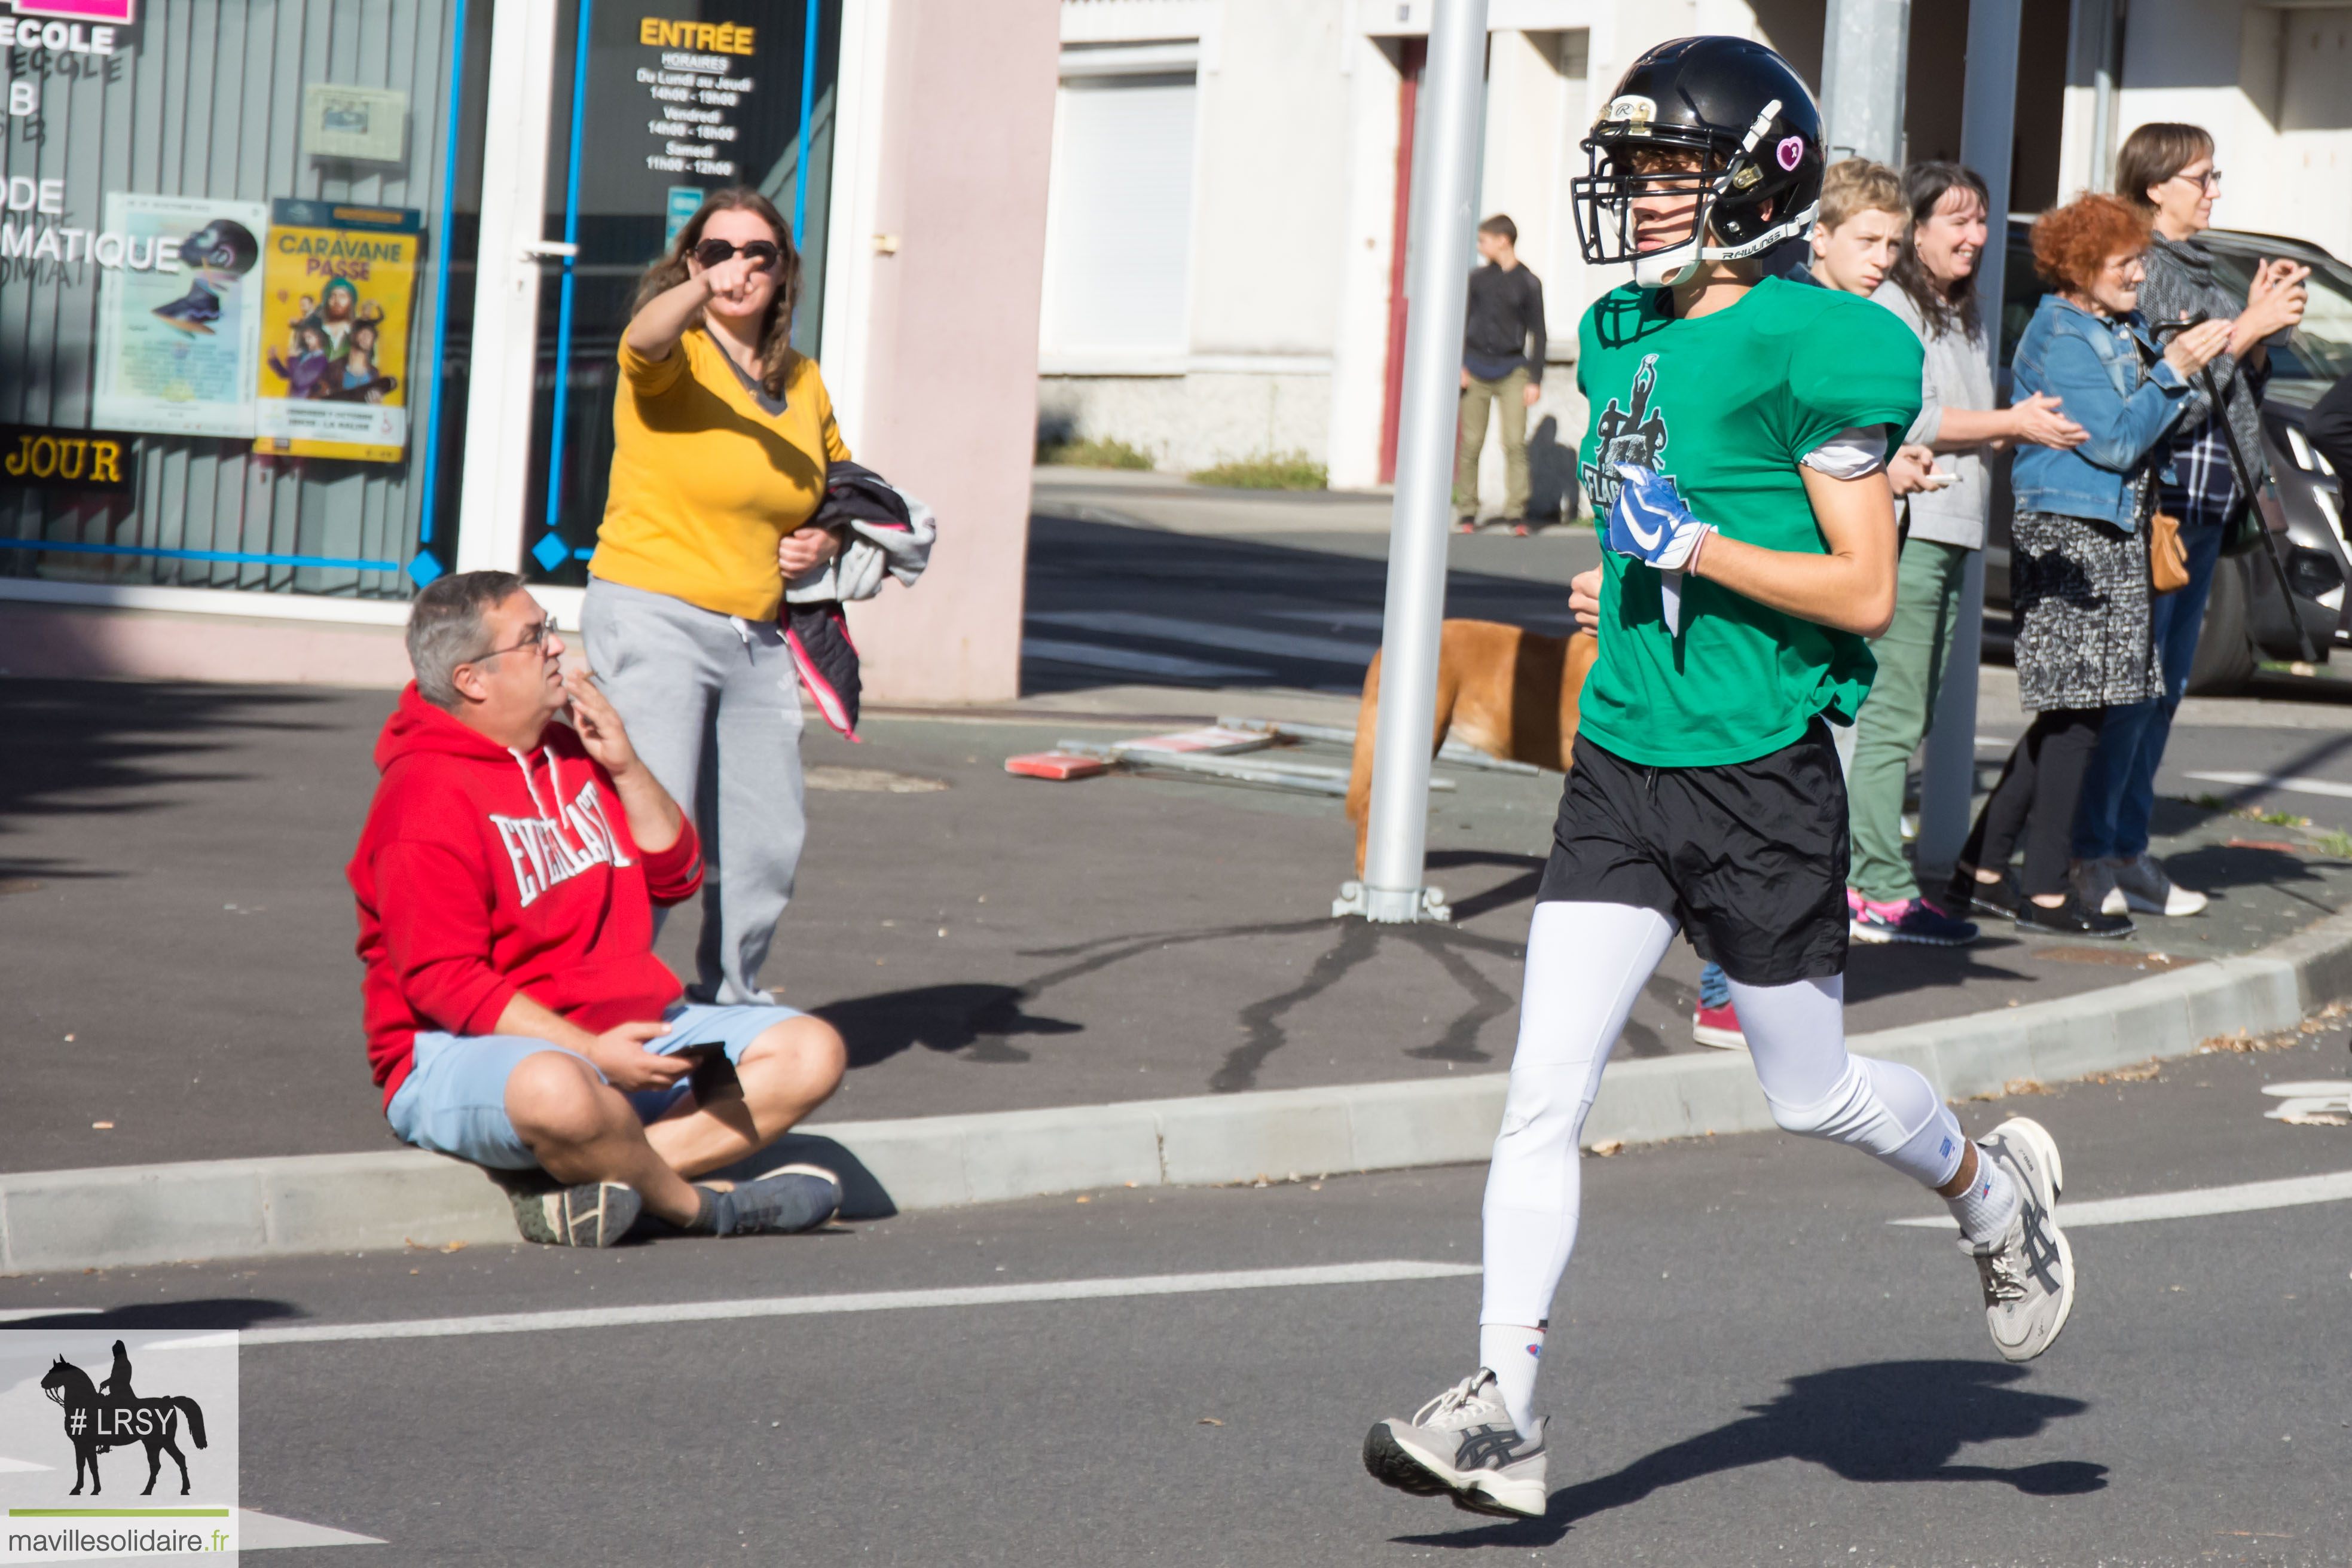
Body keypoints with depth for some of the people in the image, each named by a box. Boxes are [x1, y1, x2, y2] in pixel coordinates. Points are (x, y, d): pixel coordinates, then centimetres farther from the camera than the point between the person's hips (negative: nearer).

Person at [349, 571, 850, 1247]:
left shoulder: (571, 750, 15)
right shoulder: (426, 796, -13)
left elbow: (675, 876, 18)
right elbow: (442, 982, -20)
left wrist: (624, 766, 1)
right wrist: (589, 1050, -27)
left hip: (624, 1032, 9)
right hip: (472, 1051, -9)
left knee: (812, 1052, -5)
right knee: (558, 1092, -44)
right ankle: (701, 1206, -16)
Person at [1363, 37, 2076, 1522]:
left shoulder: (1809, 351, -14)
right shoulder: (1625, 337, 9)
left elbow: (1866, 589, -15)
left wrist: (1696, 546, -20)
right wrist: (1629, 578, 12)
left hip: (1764, 778, -6)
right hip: (1623, 770, 6)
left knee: (1815, 1094, 11)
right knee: (1544, 1097, -5)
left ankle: (1996, 1189, 41)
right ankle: (1502, 1413, -4)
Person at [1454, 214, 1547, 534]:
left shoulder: (1528, 283, 3)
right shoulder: (1477, 279, 9)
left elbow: (1537, 334, 4)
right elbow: (1462, 323, 12)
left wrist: (1535, 379, -1)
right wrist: (1458, 365, 1)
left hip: (1512, 371, -2)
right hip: (1476, 370, 2)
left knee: (1515, 442, -12)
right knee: (1471, 444, 0)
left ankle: (1516, 513, -11)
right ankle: (1467, 512, 9)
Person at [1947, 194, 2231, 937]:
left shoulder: (2125, 331, 15)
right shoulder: (2059, 339, -12)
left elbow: (2144, 433, 18)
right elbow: (2114, 441, -17)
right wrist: (2172, 372, -12)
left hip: (2114, 537, 9)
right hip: (2066, 535, -9)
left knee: (2071, 716, 10)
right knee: (2075, 713, -6)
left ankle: (1981, 869, 15)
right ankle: (2048, 893, -1)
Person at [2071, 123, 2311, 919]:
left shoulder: (2197, 271, 17)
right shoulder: (2139, 271, -11)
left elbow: (2239, 395, 21)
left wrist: (2264, 327, 6)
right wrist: (2246, 329, -15)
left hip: (2208, 505, 9)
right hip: (2157, 497, -9)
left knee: (2164, 687, 11)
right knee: (2129, 684, -9)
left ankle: (2128, 848, 15)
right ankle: (2089, 854, -5)